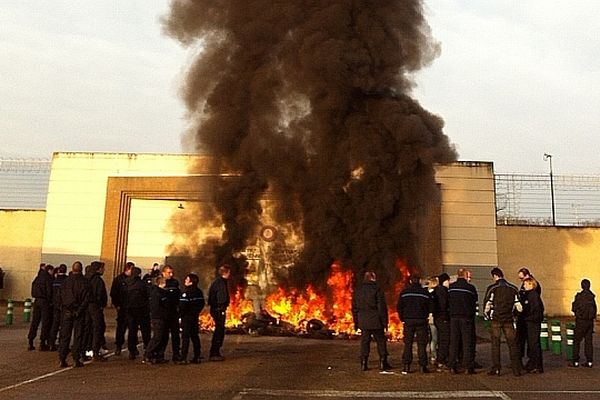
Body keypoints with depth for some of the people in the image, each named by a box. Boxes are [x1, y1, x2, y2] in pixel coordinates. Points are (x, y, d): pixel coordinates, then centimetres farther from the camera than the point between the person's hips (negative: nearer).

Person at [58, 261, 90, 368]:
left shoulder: (66, 281, -2)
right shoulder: (84, 282, -7)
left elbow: (61, 296, 0)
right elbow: (86, 299, -10)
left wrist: (63, 309, 3)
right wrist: (80, 311, -5)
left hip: (67, 312, 2)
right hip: (79, 313, -2)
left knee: (65, 336, 8)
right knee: (78, 336, 5)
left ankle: (62, 359, 7)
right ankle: (77, 359, 6)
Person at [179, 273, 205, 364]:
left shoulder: (186, 292, -16)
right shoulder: (199, 291, 9)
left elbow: (183, 306, -20)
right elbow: (202, 304, 14)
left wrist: (180, 314, -6)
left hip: (187, 316, -7)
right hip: (195, 316, 7)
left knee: (185, 337, -5)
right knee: (195, 336, 12)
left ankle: (184, 358, -7)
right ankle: (197, 357, 13)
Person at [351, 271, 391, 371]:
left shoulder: (357, 290, 9)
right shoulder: (377, 289, -7)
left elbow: (354, 308, 13)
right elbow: (382, 307, -8)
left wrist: (356, 323, 17)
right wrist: (384, 322, -3)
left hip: (363, 321, 4)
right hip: (376, 321, -4)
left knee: (364, 342, 8)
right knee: (381, 341, 7)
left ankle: (363, 363, 6)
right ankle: (383, 363, 7)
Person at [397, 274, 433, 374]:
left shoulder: (404, 292, 1)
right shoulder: (425, 292, -2)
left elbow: (399, 307, -1)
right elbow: (431, 307, -1)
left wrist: (403, 319, 7)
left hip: (408, 321, 1)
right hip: (421, 321, -1)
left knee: (407, 344, 5)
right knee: (421, 344, 5)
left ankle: (406, 366, 2)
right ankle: (423, 366, 2)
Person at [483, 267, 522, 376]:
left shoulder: (492, 288, -5)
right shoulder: (513, 288, 5)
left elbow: (487, 306, -7)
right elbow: (519, 307, 5)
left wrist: (488, 316, 12)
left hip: (496, 319, -2)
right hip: (509, 320, 2)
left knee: (495, 344, 5)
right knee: (512, 344, 8)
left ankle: (496, 369, 5)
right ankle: (516, 369, 6)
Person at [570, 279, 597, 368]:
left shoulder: (579, 296, -15)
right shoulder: (592, 296, 2)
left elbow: (574, 308, -9)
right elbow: (595, 309, 10)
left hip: (581, 321, -5)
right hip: (590, 320, 5)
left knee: (576, 341, 1)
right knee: (588, 341, 10)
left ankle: (575, 361, 0)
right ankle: (589, 361, 10)